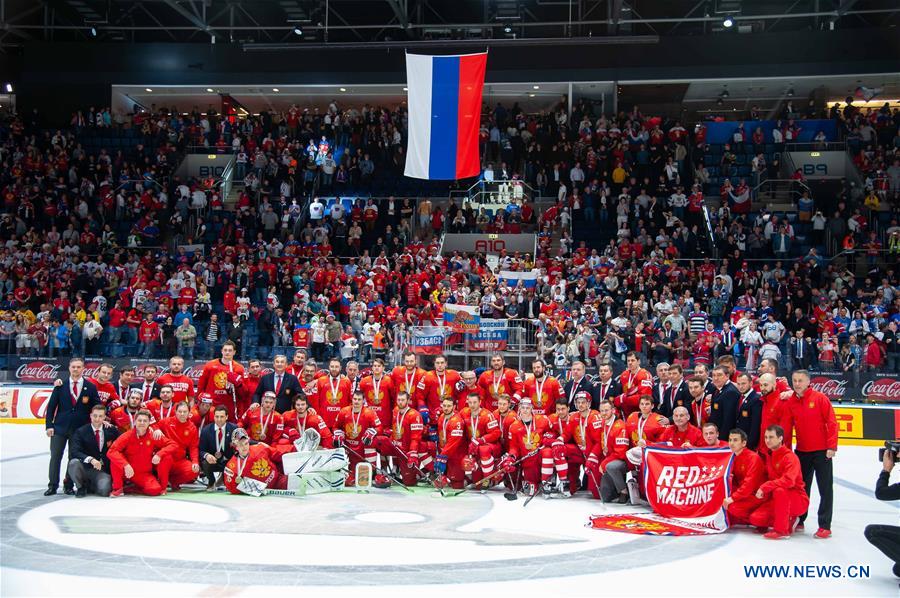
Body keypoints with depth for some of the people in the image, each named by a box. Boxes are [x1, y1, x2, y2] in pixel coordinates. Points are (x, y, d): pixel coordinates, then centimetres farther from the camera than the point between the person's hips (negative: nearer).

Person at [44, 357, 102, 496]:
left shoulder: (90, 387, 2)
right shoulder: (61, 385, 4)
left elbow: (97, 407, 4)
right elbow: (51, 406, 4)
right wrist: (49, 425, -3)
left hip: (79, 429, 0)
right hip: (60, 427, 1)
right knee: (55, 457, 0)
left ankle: (69, 486, 14)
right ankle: (53, 486, 9)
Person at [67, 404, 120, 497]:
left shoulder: (110, 430, 4)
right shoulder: (81, 431, -3)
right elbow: (74, 452, -17)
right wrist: (90, 459, -32)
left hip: (102, 470, 1)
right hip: (85, 467, -1)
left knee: (104, 490, -28)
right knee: (74, 462, -34)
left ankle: (90, 486, 12)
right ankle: (81, 487, -3)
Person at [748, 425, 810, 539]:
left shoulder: (790, 457, -17)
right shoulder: (769, 457, 8)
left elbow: (789, 481, -33)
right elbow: (768, 478, 17)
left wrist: (765, 487, -31)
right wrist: (763, 491, -3)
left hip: (799, 501, -7)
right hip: (777, 500, 7)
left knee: (779, 490, -39)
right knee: (755, 518, -13)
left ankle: (782, 530, -26)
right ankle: (788, 521, 8)